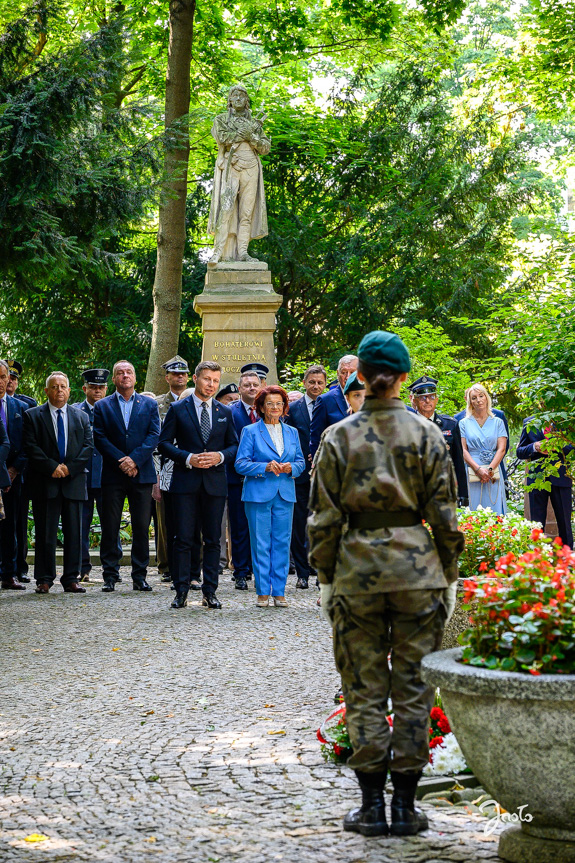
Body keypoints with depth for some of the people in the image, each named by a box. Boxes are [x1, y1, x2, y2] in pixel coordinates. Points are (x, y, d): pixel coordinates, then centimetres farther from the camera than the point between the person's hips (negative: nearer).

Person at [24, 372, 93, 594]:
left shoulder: (81, 417, 15)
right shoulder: (33, 416, 7)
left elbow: (89, 447, 6)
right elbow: (31, 447, -3)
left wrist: (70, 468, -8)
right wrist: (52, 467, -14)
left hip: (74, 482, 2)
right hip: (45, 484, -2)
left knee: (74, 533, 2)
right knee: (45, 534, -1)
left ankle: (71, 579, 7)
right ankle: (44, 579, 5)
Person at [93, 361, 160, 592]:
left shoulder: (149, 405, 10)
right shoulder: (102, 406, 8)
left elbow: (154, 436, 0)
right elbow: (100, 438, -1)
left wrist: (135, 459, -13)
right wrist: (121, 460, -12)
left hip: (142, 474, 1)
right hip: (112, 475, 0)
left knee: (141, 527, 1)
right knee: (110, 527, 0)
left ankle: (139, 576, 7)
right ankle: (110, 576, 6)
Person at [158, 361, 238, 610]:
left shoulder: (225, 412, 12)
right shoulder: (178, 409, 4)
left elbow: (234, 445, 14)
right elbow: (164, 443, 1)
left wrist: (220, 456, -7)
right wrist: (188, 458, -13)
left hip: (215, 483, 3)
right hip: (185, 481, -2)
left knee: (213, 540, 4)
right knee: (184, 538, -3)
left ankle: (210, 592, 9)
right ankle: (181, 591, 1)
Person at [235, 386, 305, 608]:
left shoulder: (292, 432, 14)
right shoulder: (250, 431, 2)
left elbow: (301, 462, 15)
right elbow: (240, 464, -4)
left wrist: (290, 468, -8)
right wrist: (266, 467, -17)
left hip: (285, 495, 3)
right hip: (258, 495, -3)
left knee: (282, 543, 2)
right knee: (260, 544, -2)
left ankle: (279, 592, 9)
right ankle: (263, 592, 5)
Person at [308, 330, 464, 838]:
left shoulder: (339, 437, -1)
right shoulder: (426, 434, 0)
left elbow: (324, 517, -1)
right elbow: (444, 513, 0)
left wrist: (327, 576, 8)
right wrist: (448, 573, 9)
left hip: (357, 568, 0)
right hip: (417, 567, 0)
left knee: (364, 690, 7)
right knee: (413, 688, 7)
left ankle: (372, 805, 9)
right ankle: (405, 805, 9)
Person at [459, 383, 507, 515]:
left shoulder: (497, 422, 12)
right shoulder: (464, 423, 10)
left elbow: (501, 449, 3)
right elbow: (463, 450, 1)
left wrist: (490, 469, -12)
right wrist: (478, 469, -13)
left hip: (493, 474, 1)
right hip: (472, 473, -1)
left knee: (495, 511, -4)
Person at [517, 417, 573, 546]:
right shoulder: (528, 422, 11)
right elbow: (519, 452, 10)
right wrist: (534, 447, -10)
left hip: (560, 477, -1)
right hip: (537, 477, 1)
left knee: (564, 521, 2)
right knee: (537, 522, 3)